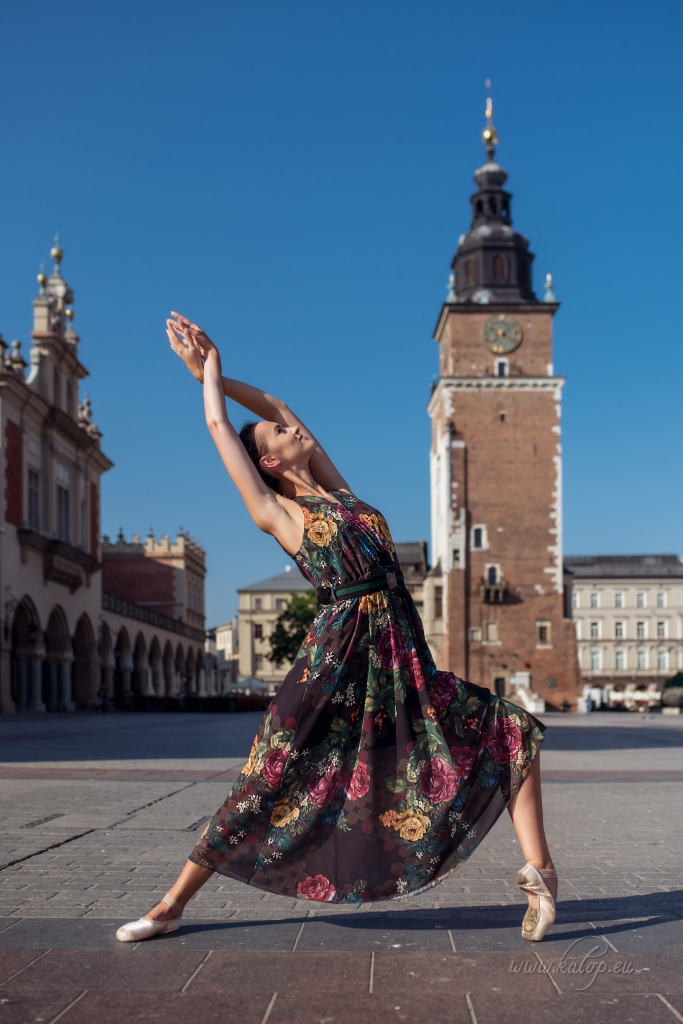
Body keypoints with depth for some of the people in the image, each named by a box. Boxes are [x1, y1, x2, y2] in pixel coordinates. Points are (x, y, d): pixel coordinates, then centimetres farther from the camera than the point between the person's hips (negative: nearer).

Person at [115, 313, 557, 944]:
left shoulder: (335, 490, 17)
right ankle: (171, 907, 15)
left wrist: (214, 370, 28)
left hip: (403, 664, 6)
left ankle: (539, 873, 0)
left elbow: (276, 406, 23)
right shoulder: (275, 511, 3)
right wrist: (207, 370, 22)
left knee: (514, 733, -1)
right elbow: (220, 426, 6)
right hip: (336, 662, -6)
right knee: (266, 790, 0)